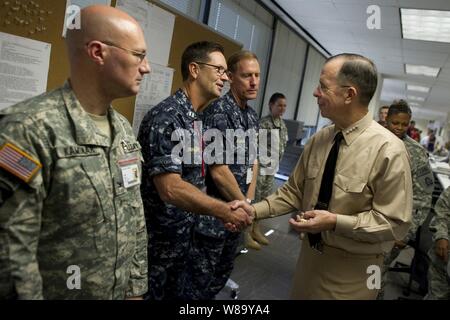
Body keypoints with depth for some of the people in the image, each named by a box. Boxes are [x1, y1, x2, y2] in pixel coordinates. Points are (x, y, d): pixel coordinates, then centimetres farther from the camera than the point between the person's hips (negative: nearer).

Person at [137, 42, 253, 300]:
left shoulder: (197, 118, 7)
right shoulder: (166, 117, -22)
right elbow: (170, 189, -28)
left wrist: (221, 211, 4)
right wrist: (224, 210, -22)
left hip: (185, 233, 8)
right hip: (159, 238, -8)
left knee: (178, 292, 23)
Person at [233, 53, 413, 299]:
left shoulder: (388, 150, -20)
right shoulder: (318, 140, -3)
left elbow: (395, 223, -17)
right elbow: (294, 191, 3)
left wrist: (335, 222, -25)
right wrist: (255, 210, -8)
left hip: (352, 268, -5)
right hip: (310, 254, 5)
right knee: (300, 295, 22)